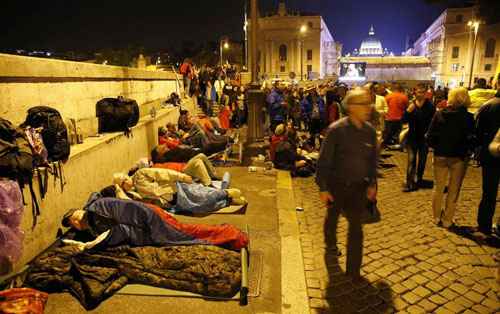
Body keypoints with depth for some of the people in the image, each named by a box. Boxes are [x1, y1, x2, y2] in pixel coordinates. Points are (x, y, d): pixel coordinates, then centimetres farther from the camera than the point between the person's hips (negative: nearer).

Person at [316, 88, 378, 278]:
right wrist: (323, 188, -15)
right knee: (332, 217, 22)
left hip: (358, 187, 2)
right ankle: (331, 245, 54)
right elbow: (324, 160, -15)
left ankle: (353, 272, 15)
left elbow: (372, 159, 7)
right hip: (336, 185, -2)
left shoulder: (369, 130, -5)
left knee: (356, 226, 1)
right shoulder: (336, 130, -18)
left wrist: (372, 184, 4)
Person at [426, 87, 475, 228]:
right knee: (453, 190, 10)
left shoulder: (439, 114, -7)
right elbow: (471, 139, -11)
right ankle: (447, 220, 17)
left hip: (440, 155, 2)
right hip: (459, 157, -2)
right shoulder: (467, 117, -11)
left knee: (438, 188, 16)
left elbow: (430, 136, -7)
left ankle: (437, 217, 26)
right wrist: (468, 151, 7)